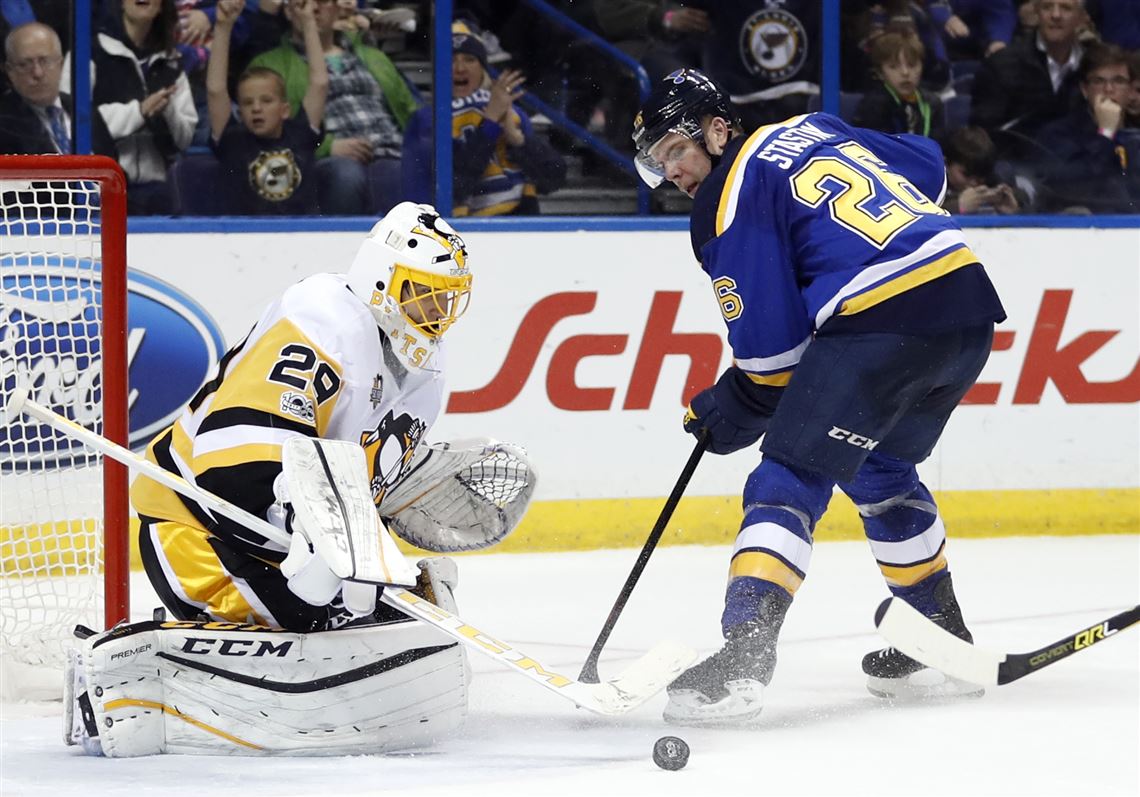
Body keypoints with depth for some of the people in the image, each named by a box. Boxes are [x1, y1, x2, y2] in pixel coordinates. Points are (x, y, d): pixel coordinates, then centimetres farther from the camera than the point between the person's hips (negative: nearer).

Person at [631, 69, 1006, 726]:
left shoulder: (730, 202, 0)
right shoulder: (815, 129, 22)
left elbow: (771, 345, -3)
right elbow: (927, 165, 29)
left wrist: (734, 412, 13)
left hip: (881, 322, -8)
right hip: (969, 305, 8)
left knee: (791, 480, -7)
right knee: (881, 470, 27)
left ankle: (744, 656, -21)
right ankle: (944, 642, 34)